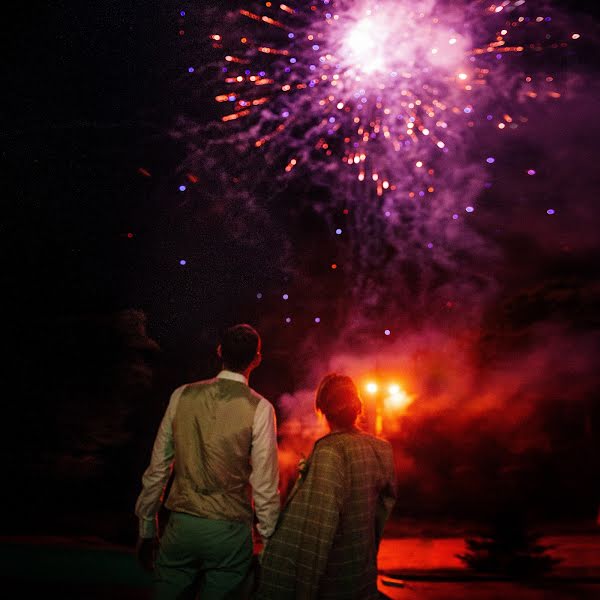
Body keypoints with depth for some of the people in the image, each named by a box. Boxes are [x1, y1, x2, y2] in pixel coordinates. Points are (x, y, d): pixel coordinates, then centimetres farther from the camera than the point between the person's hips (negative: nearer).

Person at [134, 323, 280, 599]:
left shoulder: (183, 396, -1)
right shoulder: (259, 408, -10)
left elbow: (157, 469, 3)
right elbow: (264, 485, -10)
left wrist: (146, 529, 13)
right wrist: (268, 540, 1)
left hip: (180, 526, 2)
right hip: (229, 534, -2)